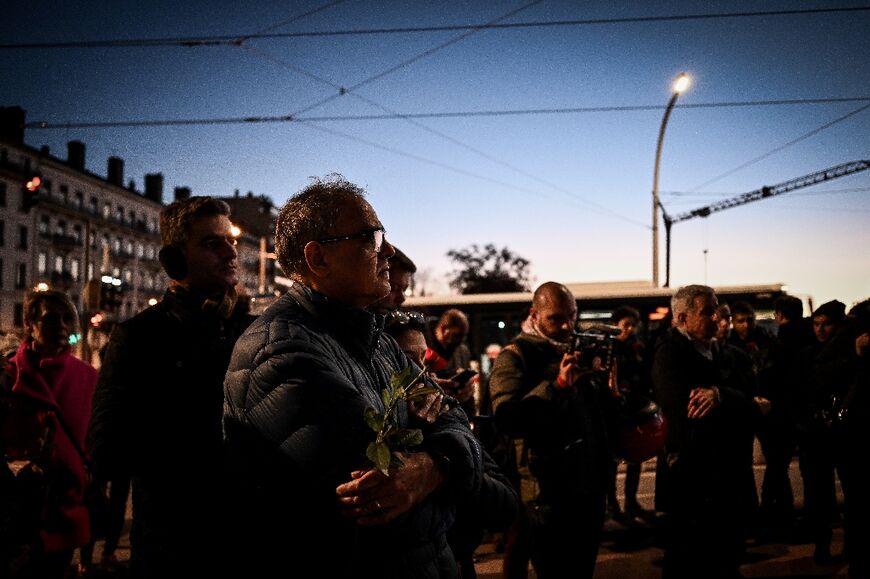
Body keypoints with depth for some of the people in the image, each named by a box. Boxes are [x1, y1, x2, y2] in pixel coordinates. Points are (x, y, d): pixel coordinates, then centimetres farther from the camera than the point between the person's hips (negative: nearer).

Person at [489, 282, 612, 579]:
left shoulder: (579, 349, 15)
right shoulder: (516, 356, -8)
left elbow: (599, 410, 17)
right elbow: (508, 420, -24)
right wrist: (558, 385, -29)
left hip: (590, 487, 7)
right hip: (549, 493, -7)